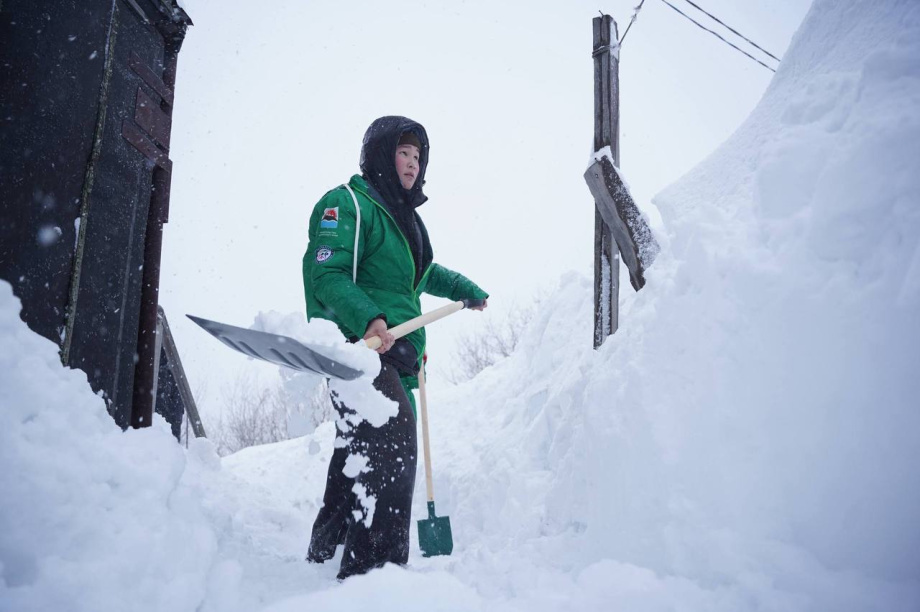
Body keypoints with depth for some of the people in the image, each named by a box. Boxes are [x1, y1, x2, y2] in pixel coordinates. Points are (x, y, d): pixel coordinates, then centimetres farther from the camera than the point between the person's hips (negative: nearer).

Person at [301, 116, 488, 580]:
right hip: (359, 347, -10)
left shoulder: (402, 215, 25)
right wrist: (367, 319, -33)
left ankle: (324, 553, 30)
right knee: (392, 451, -22)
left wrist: (466, 289, 44)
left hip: (395, 355, 10)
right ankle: (376, 563, -18)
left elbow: (423, 273, 43)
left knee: (359, 456, 16)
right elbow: (326, 273, -18)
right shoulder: (348, 203, -5)